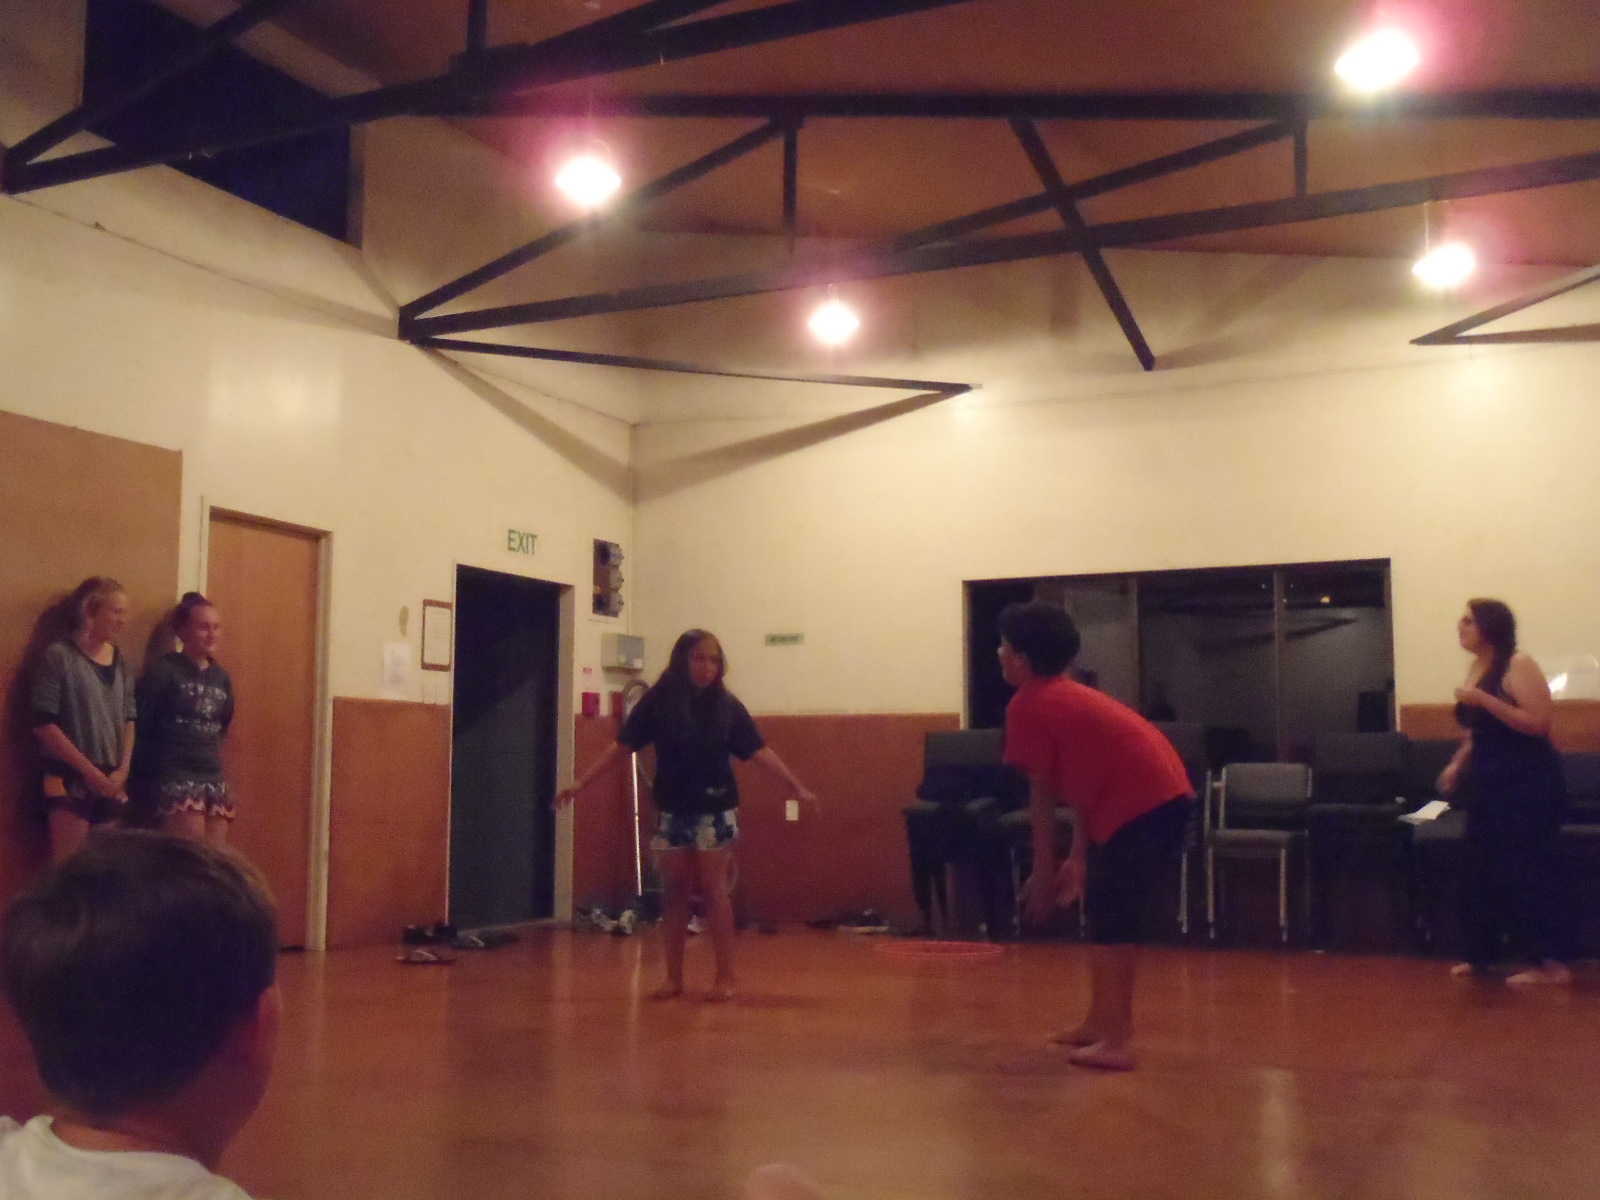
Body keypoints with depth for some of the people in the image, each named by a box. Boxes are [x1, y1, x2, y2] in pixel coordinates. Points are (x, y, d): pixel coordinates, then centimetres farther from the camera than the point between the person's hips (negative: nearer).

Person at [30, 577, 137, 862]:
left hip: (111, 783, 6)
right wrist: (90, 771, -12)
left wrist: (123, 770, -1)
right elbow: (43, 724, -12)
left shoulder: (119, 661, 9)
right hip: (70, 779, -6)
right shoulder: (60, 657, -8)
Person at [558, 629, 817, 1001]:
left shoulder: (726, 705, -2)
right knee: (675, 890, 7)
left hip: (715, 810, -1)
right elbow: (622, 746, -2)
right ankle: (674, 977, 17)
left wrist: (797, 787, -7)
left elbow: (760, 751, -2)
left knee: (713, 889, 0)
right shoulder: (658, 701, -3)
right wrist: (581, 783, -7)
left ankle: (725, 977, 7)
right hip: (673, 809, 1)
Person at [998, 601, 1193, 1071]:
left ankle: (1117, 1042, -5)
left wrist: (1042, 871, 2)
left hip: (1139, 806, -9)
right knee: (1109, 910, 17)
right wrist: (1078, 859, 25)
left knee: (1110, 916, -4)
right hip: (1165, 795, 9)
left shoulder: (1027, 705, -4)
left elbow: (1041, 796, -4)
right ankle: (1101, 1022, 26)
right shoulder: (1068, 695, 24)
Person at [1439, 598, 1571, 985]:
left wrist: (1483, 699, -24)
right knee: (1482, 872, 11)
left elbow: (1539, 723, -22)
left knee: (1526, 872, -9)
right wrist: (1458, 764, 11)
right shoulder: (1477, 669, 12)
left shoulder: (1518, 666, -12)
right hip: (1489, 783, 9)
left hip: (1528, 784, -9)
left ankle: (1550, 963, -4)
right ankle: (1482, 954, 20)